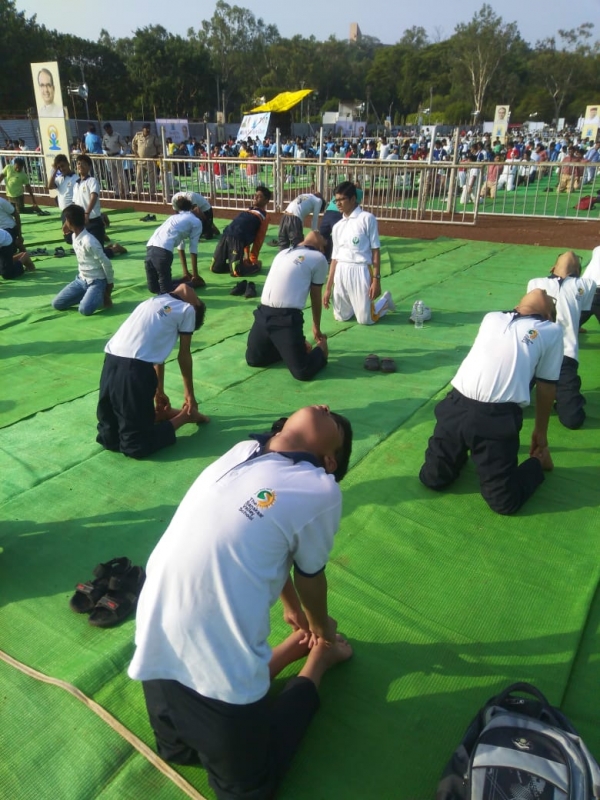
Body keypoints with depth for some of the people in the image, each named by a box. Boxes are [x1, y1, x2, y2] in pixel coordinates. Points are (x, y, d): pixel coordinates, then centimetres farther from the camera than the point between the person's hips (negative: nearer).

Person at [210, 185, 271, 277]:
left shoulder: (264, 216, 7)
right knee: (215, 268, 6)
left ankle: (256, 265, 11)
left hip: (238, 239, -7)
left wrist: (253, 260, -1)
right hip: (226, 234, 7)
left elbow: (259, 239, 3)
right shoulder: (248, 209, 28)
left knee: (236, 272, -16)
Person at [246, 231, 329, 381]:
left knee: (253, 359, 25)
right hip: (286, 317, -5)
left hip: (263, 312, 5)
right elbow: (316, 298, 14)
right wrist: (316, 328, 32)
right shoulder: (319, 258, 9)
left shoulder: (283, 253, 25)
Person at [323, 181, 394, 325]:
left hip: (360, 272, -5)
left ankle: (385, 301, 32)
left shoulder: (367, 218, -3)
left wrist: (376, 279, -13)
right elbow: (335, 258, 13)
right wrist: (328, 288, 11)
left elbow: (375, 250, -5)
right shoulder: (337, 226, 12)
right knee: (341, 317, 11)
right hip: (340, 273, 5)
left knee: (365, 320, 2)